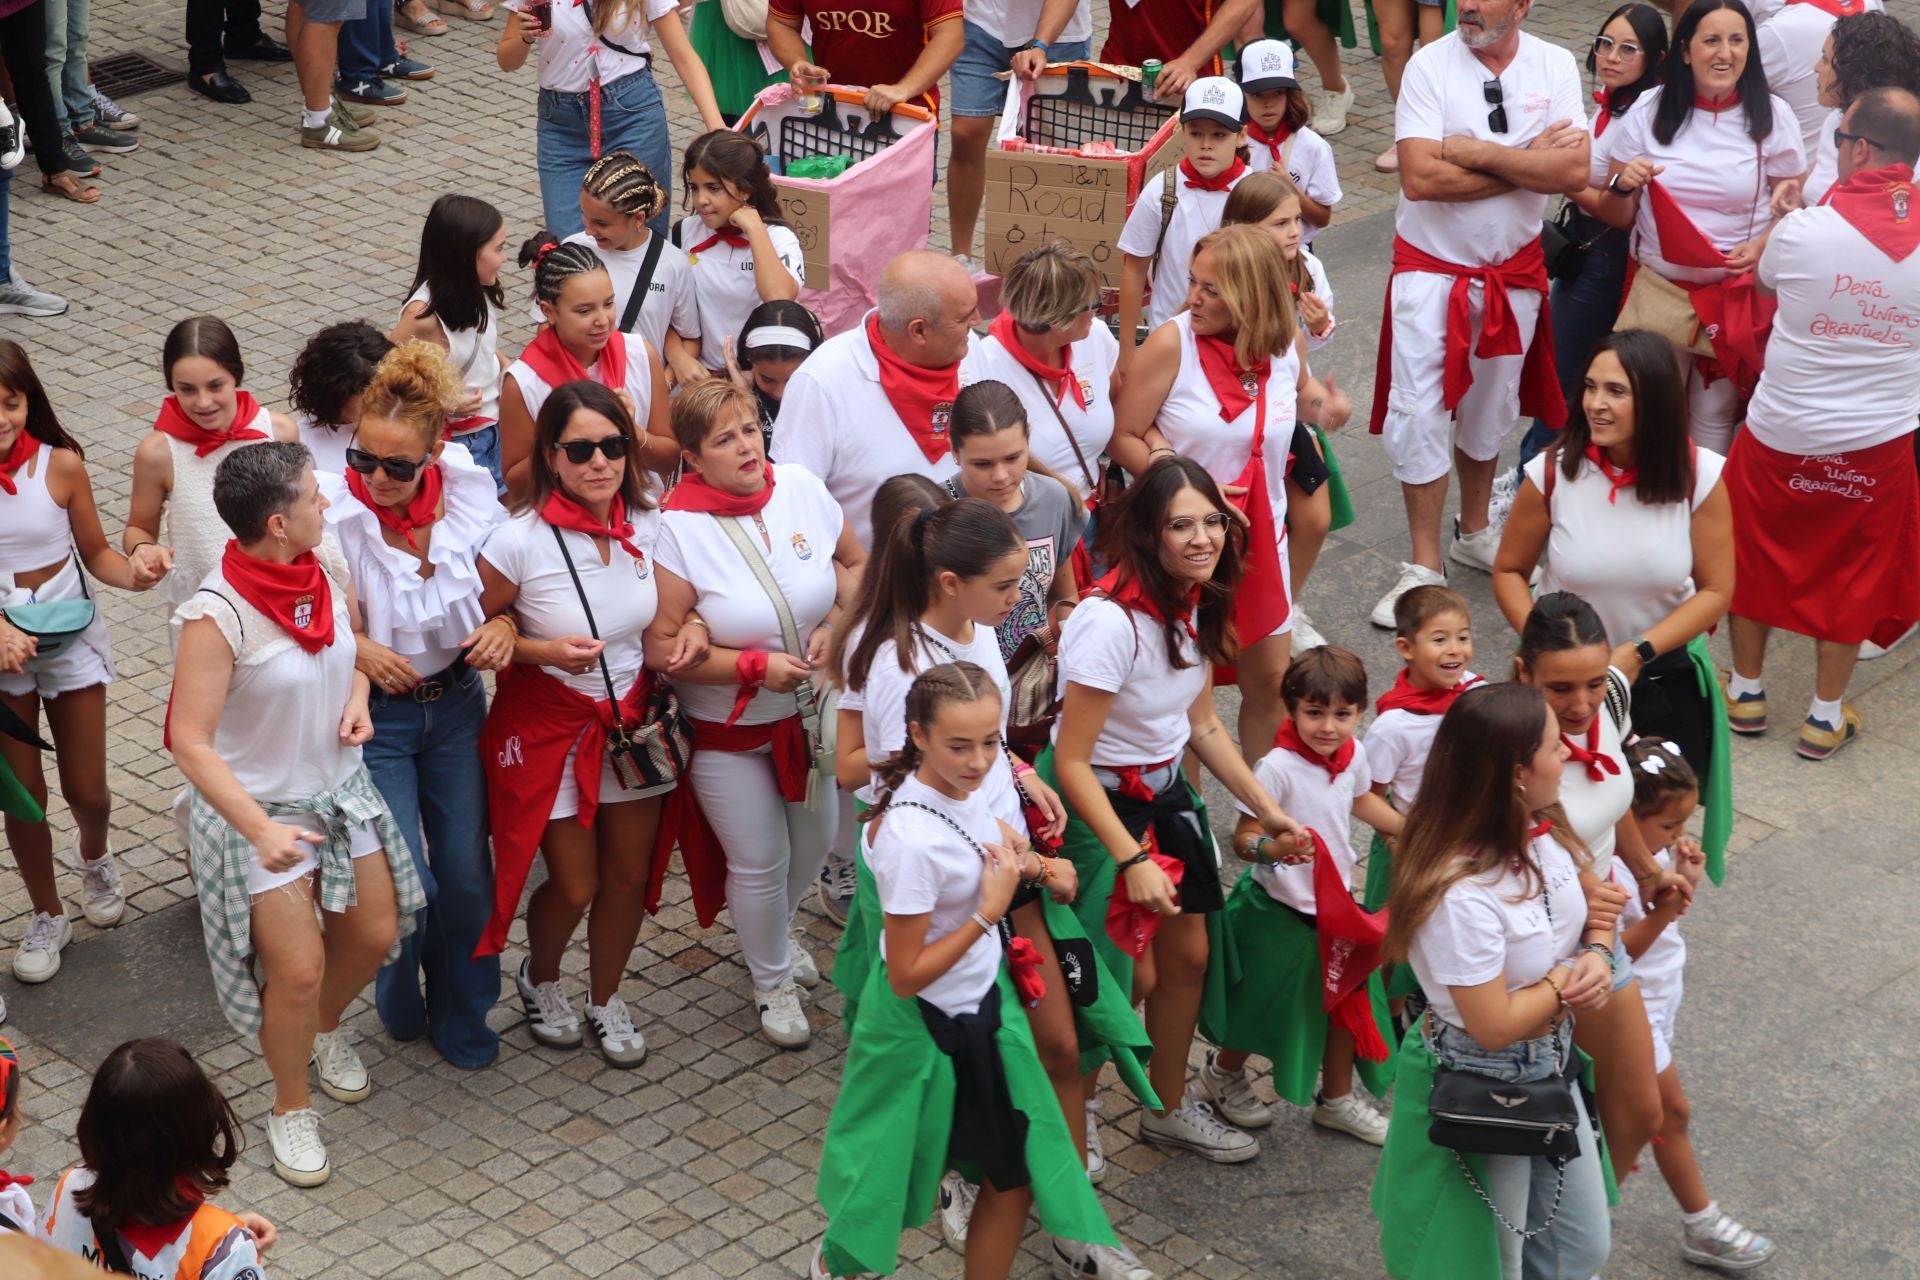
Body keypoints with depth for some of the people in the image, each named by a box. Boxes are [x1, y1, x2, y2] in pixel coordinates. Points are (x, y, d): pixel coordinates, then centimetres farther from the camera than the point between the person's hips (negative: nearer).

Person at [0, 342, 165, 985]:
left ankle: (94, 854, 47)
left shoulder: (60, 464, -15)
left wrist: (135, 572, -25)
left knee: (86, 792, 11)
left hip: (72, 641, 0)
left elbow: (96, 553, -4)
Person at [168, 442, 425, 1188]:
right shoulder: (217, 614, -29)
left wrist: (358, 696, -6)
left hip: (341, 788, 7)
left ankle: (325, 1031, 47)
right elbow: (189, 741, -28)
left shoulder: (327, 562, -8)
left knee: (375, 932, 15)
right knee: (298, 969, -4)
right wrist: (260, 829, -33)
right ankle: (291, 1109, 21)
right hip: (258, 808, -7)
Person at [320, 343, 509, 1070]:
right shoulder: (331, 510, -21)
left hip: (456, 703, 3)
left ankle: (461, 1017, 34)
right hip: (375, 713, -3)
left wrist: (503, 626, -16)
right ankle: (400, 1008, 28)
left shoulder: (469, 493, -11)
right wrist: (355, 647, -23)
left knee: (467, 874, 8)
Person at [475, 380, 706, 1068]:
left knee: (629, 875, 12)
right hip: (548, 724, -4)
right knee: (575, 886, 3)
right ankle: (539, 979, 37)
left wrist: (692, 630, -12)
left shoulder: (648, 526, -8)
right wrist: (545, 651, -25)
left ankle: (606, 999, 38)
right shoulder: (520, 541, -22)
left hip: (633, 719, 4)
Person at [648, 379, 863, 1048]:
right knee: (759, 861, 6)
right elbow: (662, 646, -20)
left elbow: (856, 564, 5)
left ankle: (777, 932, 52)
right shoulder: (677, 529, -22)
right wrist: (757, 667, -25)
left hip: (812, 712, 5)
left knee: (815, 840, 21)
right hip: (726, 729, -4)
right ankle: (773, 981, 33)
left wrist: (838, 625, -14)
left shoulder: (802, 489, -10)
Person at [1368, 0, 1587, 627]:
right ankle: (1424, 566, 5)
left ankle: (1474, 532, 37)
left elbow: (1574, 170, -17)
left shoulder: (1554, 66, -5)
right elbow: (1420, 178, -24)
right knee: (1420, 413, -5)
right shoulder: (1429, 65, -14)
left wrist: (1477, 153, -23)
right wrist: (1527, 162, -19)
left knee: (1490, 408, 17)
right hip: (1432, 265, -3)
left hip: (1515, 268, 3)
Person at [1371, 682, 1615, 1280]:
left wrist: (1596, 955, -13)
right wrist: (1569, 981, -14)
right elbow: (1495, 1026, -27)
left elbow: (1599, 904, 9)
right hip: (1481, 1095, -8)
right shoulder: (1463, 895, -34)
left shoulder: (1544, 833, -8)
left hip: (1551, 1072, 8)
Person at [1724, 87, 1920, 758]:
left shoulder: (1802, 231, -19)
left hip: (1781, 435, -2)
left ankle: (1746, 692, 30)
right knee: (1853, 570, 17)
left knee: (1755, 552, 20)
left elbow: (1764, 276, 4)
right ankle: (1826, 715, 23)